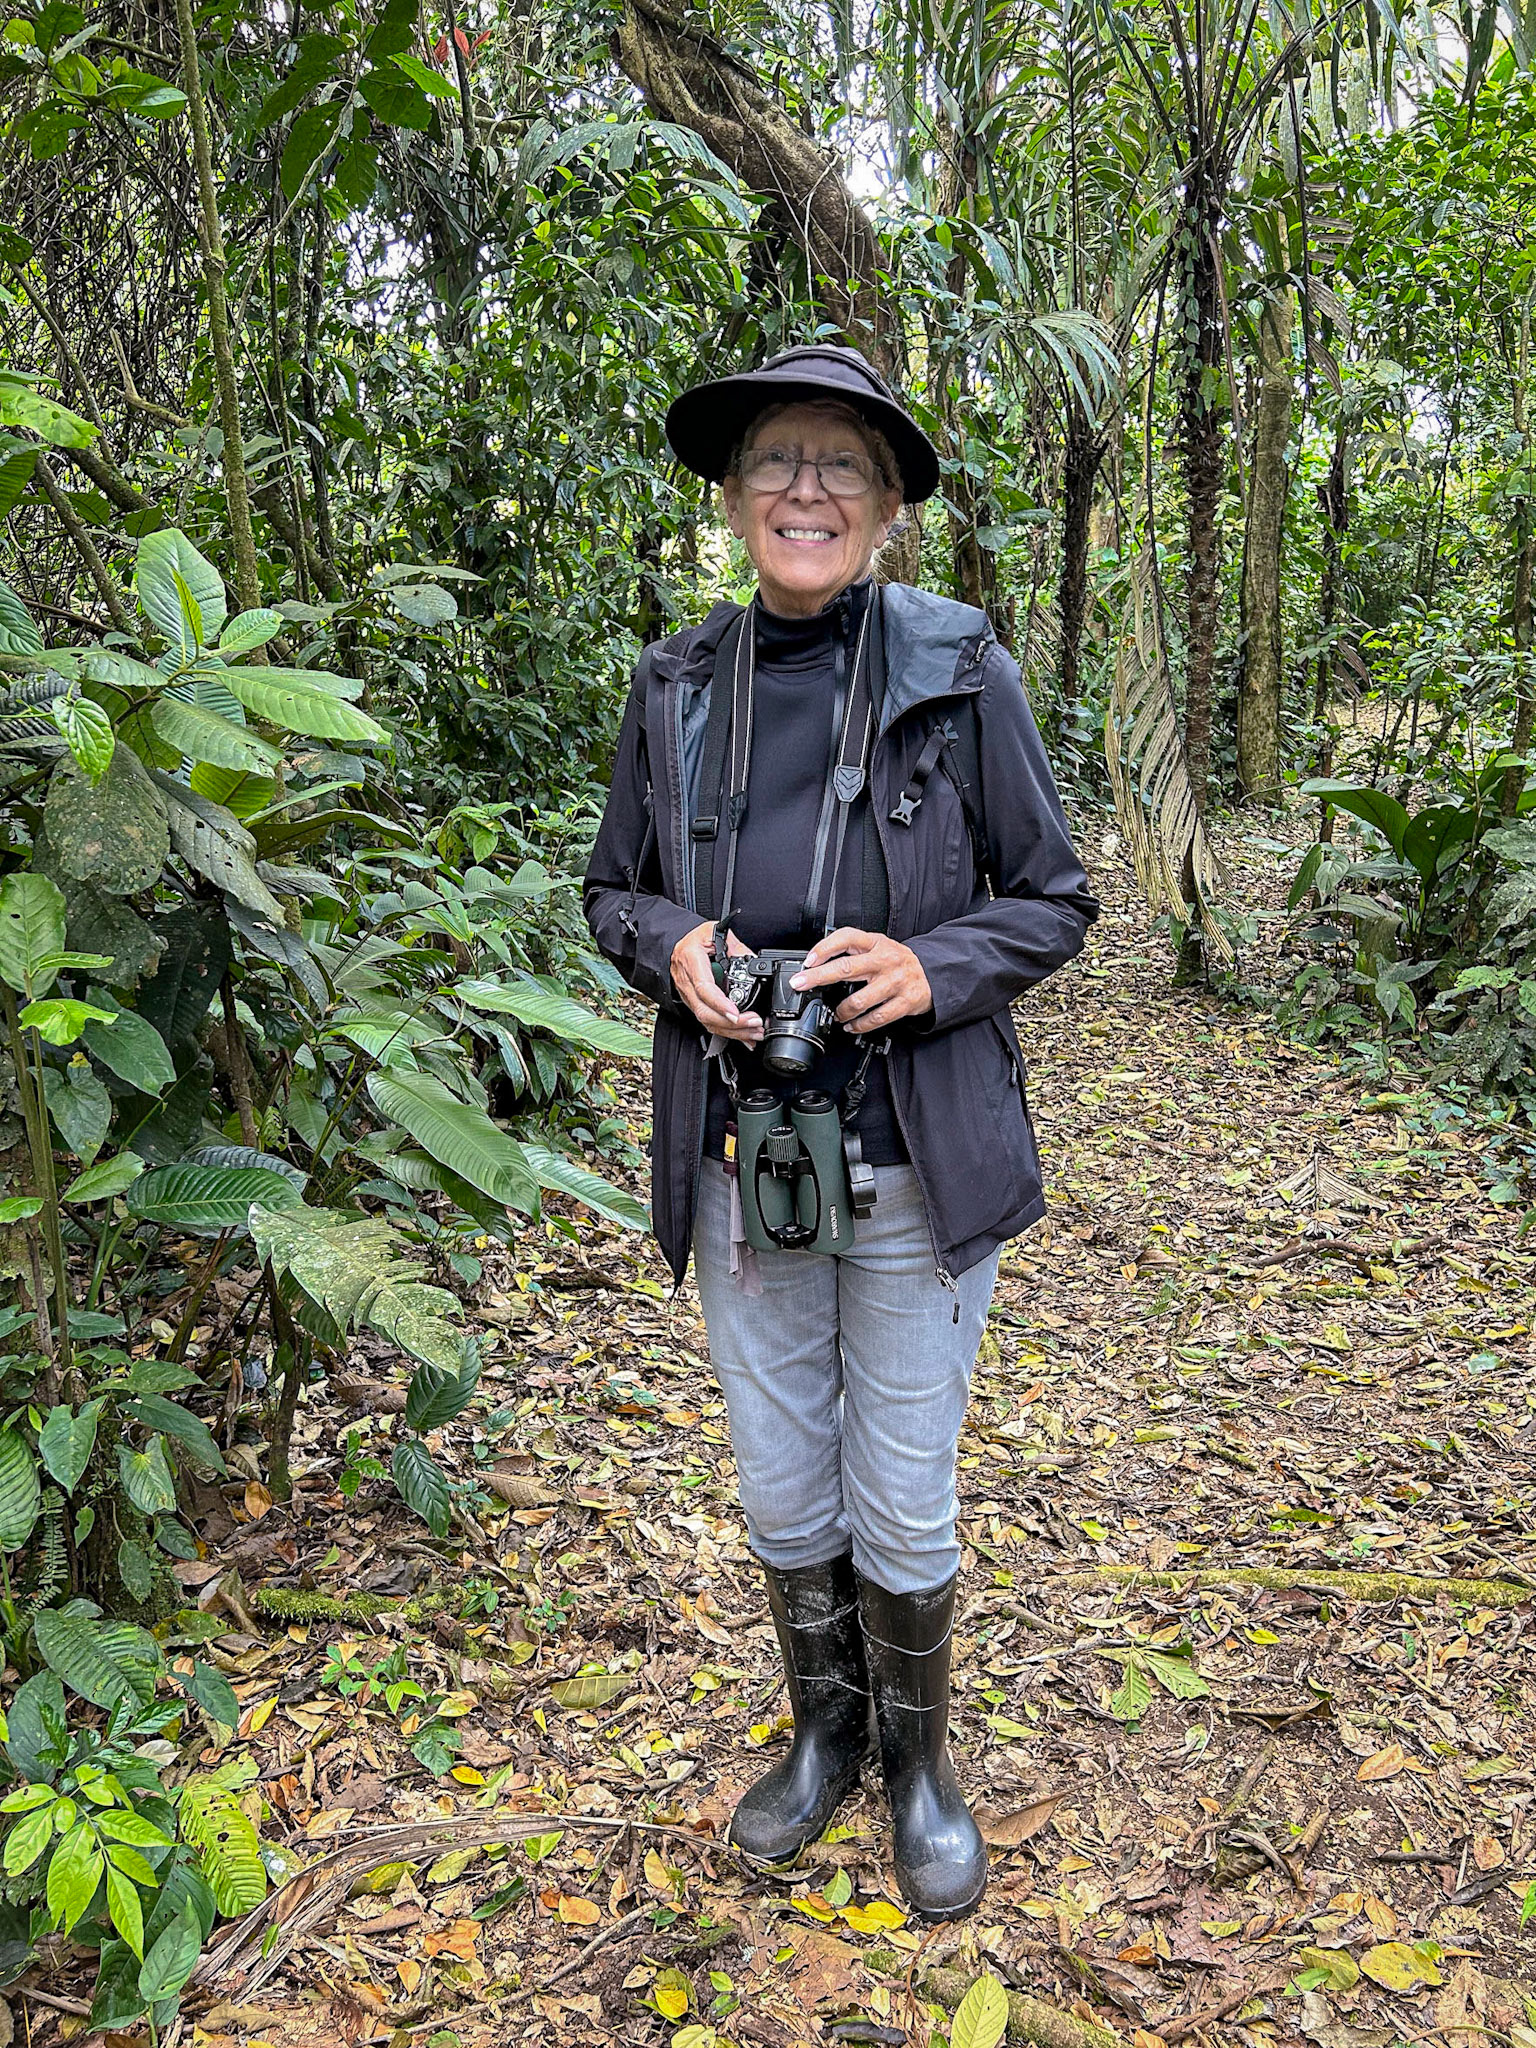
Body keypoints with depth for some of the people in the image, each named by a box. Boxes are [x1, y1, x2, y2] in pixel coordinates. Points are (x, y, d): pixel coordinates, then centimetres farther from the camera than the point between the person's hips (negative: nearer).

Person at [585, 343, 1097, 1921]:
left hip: (916, 1156, -2)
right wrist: (673, 947, -11)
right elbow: (613, 889, 11)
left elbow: (1053, 901, -1)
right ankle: (824, 1730, 44)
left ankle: (919, 1761, 38)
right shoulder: (678, 683, 1)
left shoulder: (958, 670, -8)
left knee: (903, 1507, 10)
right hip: (738, 1154, 3)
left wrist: (934, 970, -20)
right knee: (781, 1491, 17)